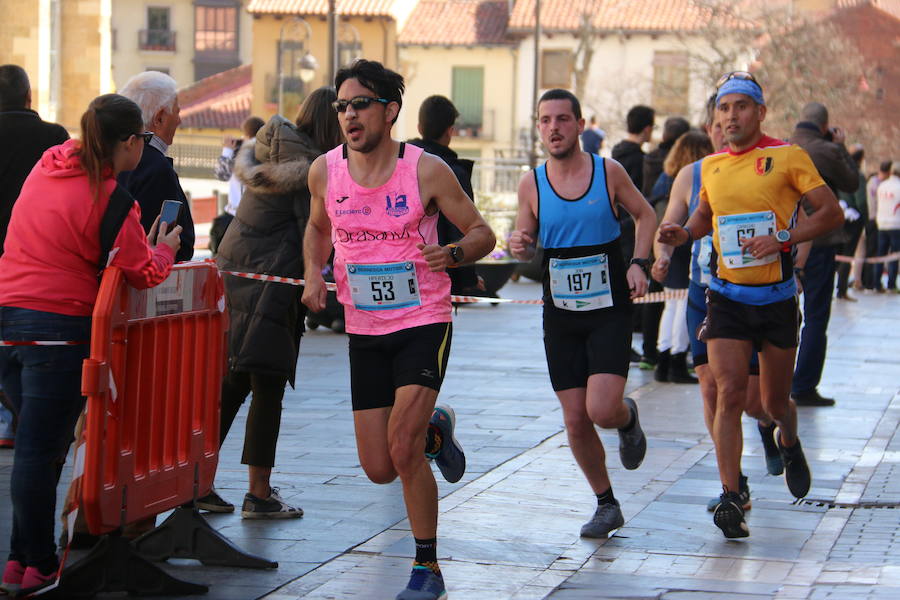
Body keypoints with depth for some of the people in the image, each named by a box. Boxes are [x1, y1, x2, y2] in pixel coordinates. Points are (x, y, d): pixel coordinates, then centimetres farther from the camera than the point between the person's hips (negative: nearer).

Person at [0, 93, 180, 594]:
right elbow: (143, 273, -8)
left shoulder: (47, 166, 8)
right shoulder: (111, 197, -13)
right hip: (60, 327, -7)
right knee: (41, 449, -2)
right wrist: (165, 250, 14)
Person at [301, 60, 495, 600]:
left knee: (402, 450, -17)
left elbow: (482, 233, -2)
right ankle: (435, 431, 39)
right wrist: (314, 272, 0)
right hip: (365, 331, 4)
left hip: (425, 323, -4)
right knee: (379, 470, 4)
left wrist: (455, 253, -23)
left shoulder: (427, 171, -11)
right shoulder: (325, 171, -1)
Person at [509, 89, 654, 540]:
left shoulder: (609, 172, -4)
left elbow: (644, 215, 9)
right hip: (561, 316, 2)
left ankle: (628, 419, 20)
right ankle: (606, 505, 21)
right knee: (575, 422, 2)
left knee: (602, 411, -17)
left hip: (610, 311, -2)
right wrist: (519, 245, -14)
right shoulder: (531, 184, 0)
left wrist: (638, 263, -5)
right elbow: (524, 242, 10)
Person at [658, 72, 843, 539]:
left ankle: (789, 443, 45)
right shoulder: (710, 168, 6)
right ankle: (730, 498, -11)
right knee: (729, 394, -13)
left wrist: (783, 239, -21)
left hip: (777, 298, -2)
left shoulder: (787, 157, -7)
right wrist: (683, 234, 2)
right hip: (728, 297, 2)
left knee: (774, 402, 10)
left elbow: (832, 212, -8)